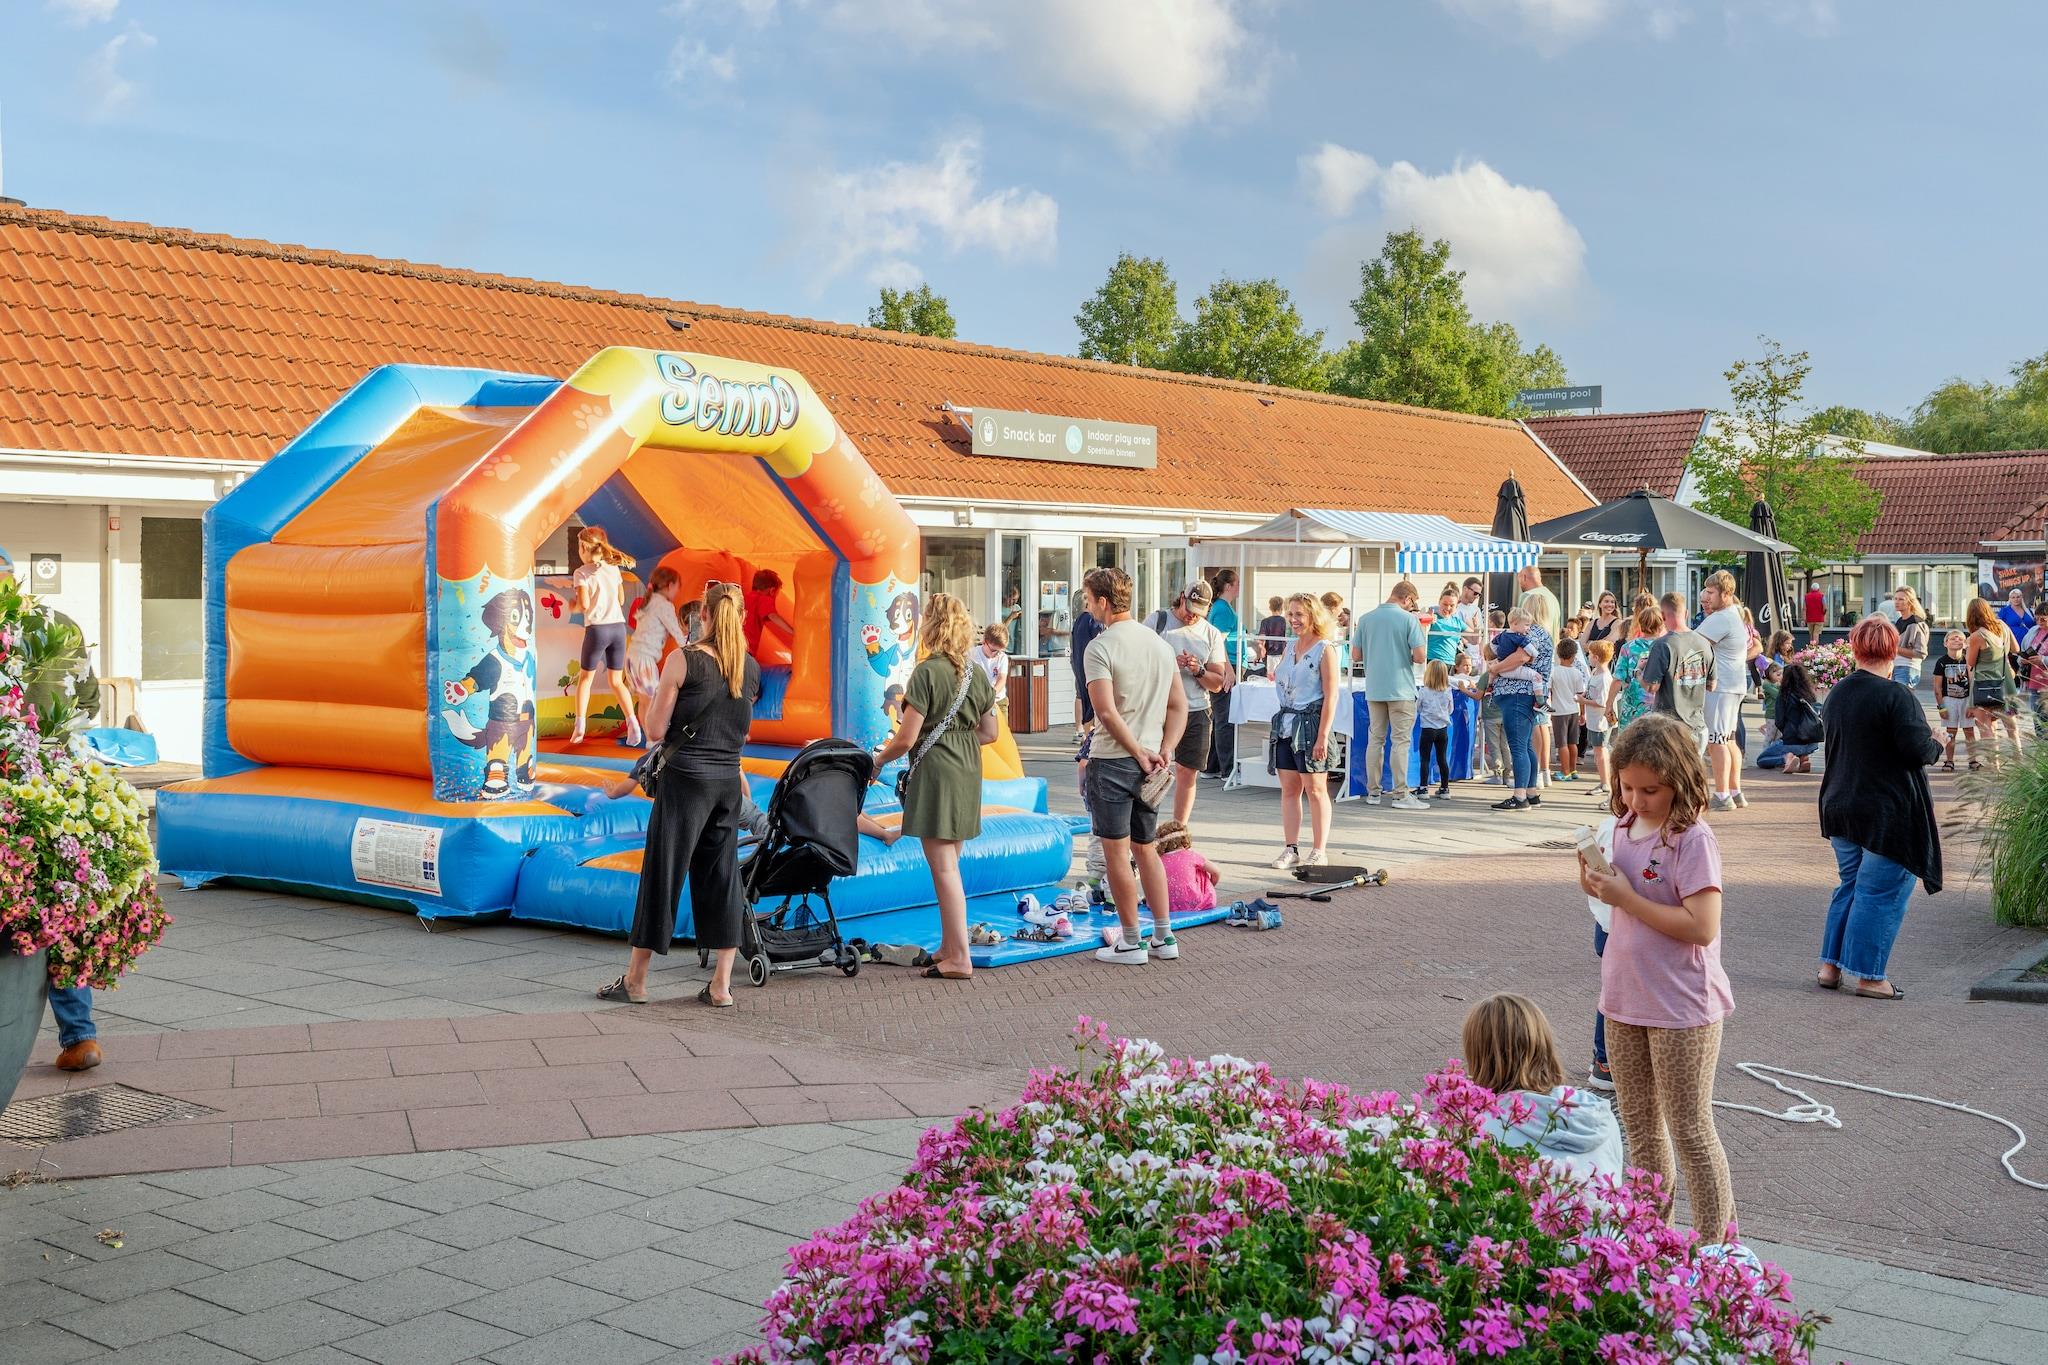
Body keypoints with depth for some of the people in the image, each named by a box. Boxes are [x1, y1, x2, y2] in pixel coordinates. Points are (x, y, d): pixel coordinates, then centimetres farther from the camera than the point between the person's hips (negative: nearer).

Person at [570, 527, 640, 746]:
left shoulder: (581, 573, -6)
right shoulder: (613, 569, 9)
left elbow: (584, 605, -13)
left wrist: (573, 606, 8)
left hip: (596, 628, -4)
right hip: (618, 627, 4)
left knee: (585, 678, 12)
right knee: (617, 681, 12)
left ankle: (580, 726, 1)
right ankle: (633, 724, -6)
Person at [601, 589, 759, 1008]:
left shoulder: (683, 661, -9)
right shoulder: (752, 668, 6)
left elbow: (655, 731, -7)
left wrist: (651, 695, 10)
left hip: (686, 777, -4)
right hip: (729, 779, 4)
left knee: (663, 872, 3)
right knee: (721, 878, 10)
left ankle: (635, 980, 13)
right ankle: (721, 986, 9)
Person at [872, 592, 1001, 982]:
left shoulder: (927, 672, -13)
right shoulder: (977, 674, 9)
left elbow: (907, 738, -14)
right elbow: (989, 733, 13)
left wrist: (880, 757, 4)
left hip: (934, 771, -8)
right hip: (968, 773, 8)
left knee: (943, 866, -4)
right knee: (949, 863, 16)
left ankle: (959, 958, -3)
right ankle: (948, 946, 22)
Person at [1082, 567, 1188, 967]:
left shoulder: (1100, 647, -12)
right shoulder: (1161, 645, 10)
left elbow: (1107, 712, -20)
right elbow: (1179, 706, 9)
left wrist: (1140, 753, -13)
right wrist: (1162, 752, 2)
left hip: (1112, 760, -7)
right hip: (1148, 761, 7)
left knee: (1117, 852, 2)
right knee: (1145, 848, 17)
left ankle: (1130, 943, 7)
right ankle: (1164, 938, 18)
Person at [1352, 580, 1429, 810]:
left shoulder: (1366, 619, 3)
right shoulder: (1409, 619, -9)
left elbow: (1356, 655, 5)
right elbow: (1419, 656, -13)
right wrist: (1407, 657, 8)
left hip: (1374, 689, 4)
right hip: (1401, 689, -4)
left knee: (1375, 739, 11)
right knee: (1401, 741, 0)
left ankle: (1372, 792, 14)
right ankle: (1400, 794, 0)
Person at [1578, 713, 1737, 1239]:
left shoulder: (1692, 840, -18)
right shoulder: (1625, 826, 5)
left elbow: (1701, 926, -25)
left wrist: (1626, 898, -23)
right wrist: (1597, 884, -7)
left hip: (1681, 1009, -8)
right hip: (1624, 1000, 8)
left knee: (1690, 1132, 2)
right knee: (1639, 1125, 18)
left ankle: (1717, 1243, 14)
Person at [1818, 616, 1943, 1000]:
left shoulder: (1837, 694, 6)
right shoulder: (1895, 697, -17)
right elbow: (1918, 751, -21)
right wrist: (1937, 744, 1)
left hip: (1840, 807, 7)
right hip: (1889, 813, -7)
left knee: (1850, 885, 18)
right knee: (1880, 894, 1)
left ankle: (1830, 966, 19)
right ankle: (1869, 976, 5)